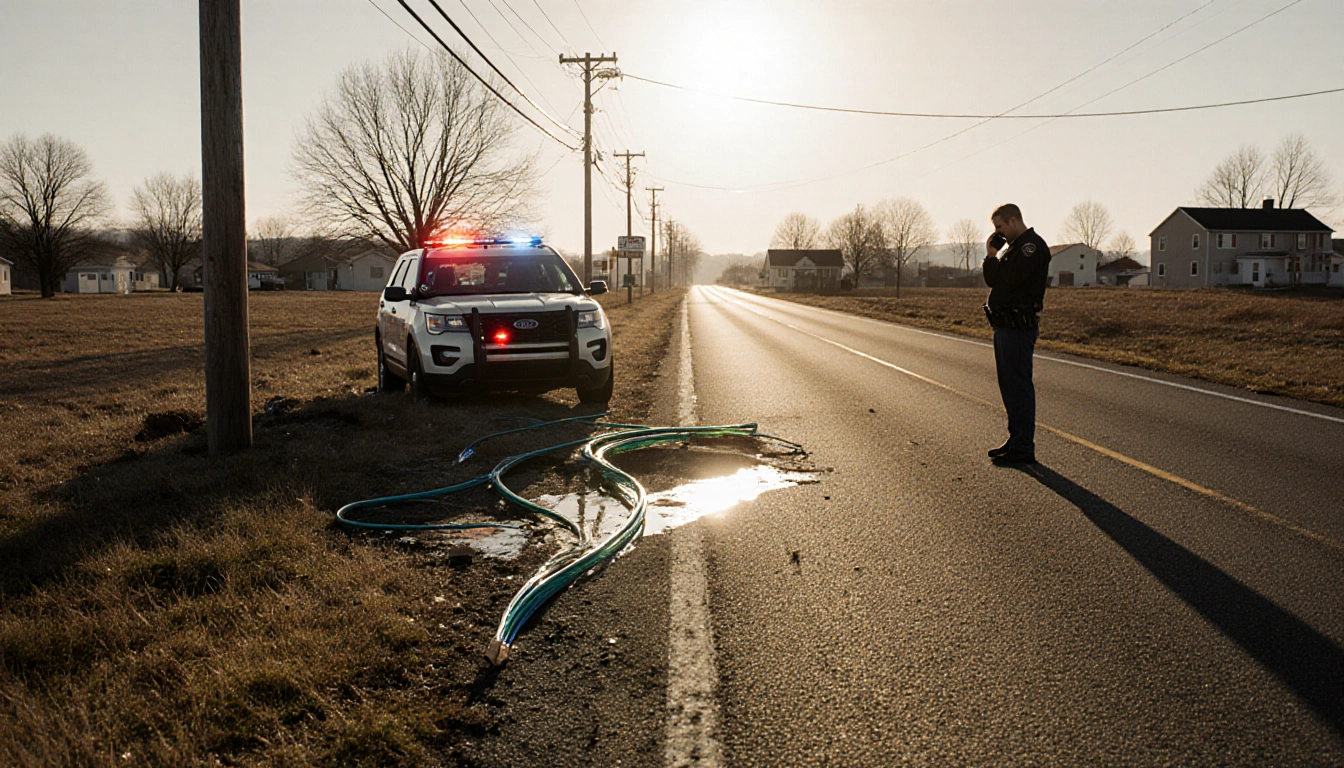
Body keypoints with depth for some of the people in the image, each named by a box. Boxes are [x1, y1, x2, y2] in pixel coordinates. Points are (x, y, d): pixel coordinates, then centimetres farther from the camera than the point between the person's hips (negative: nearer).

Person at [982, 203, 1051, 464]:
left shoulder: (1033, 245, -10)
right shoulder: (1015, 247, 21)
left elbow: (1012, 277, -24)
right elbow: (992, 280, 19)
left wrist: (995, 258, -7)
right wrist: (991, 255, 5)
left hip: (1018, 326, -10)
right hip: (1005, 325, 10)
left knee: (1018, 386, -8)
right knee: (1009, 385, 14)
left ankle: (1023, 448, -5)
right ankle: (1016, 440, 23)